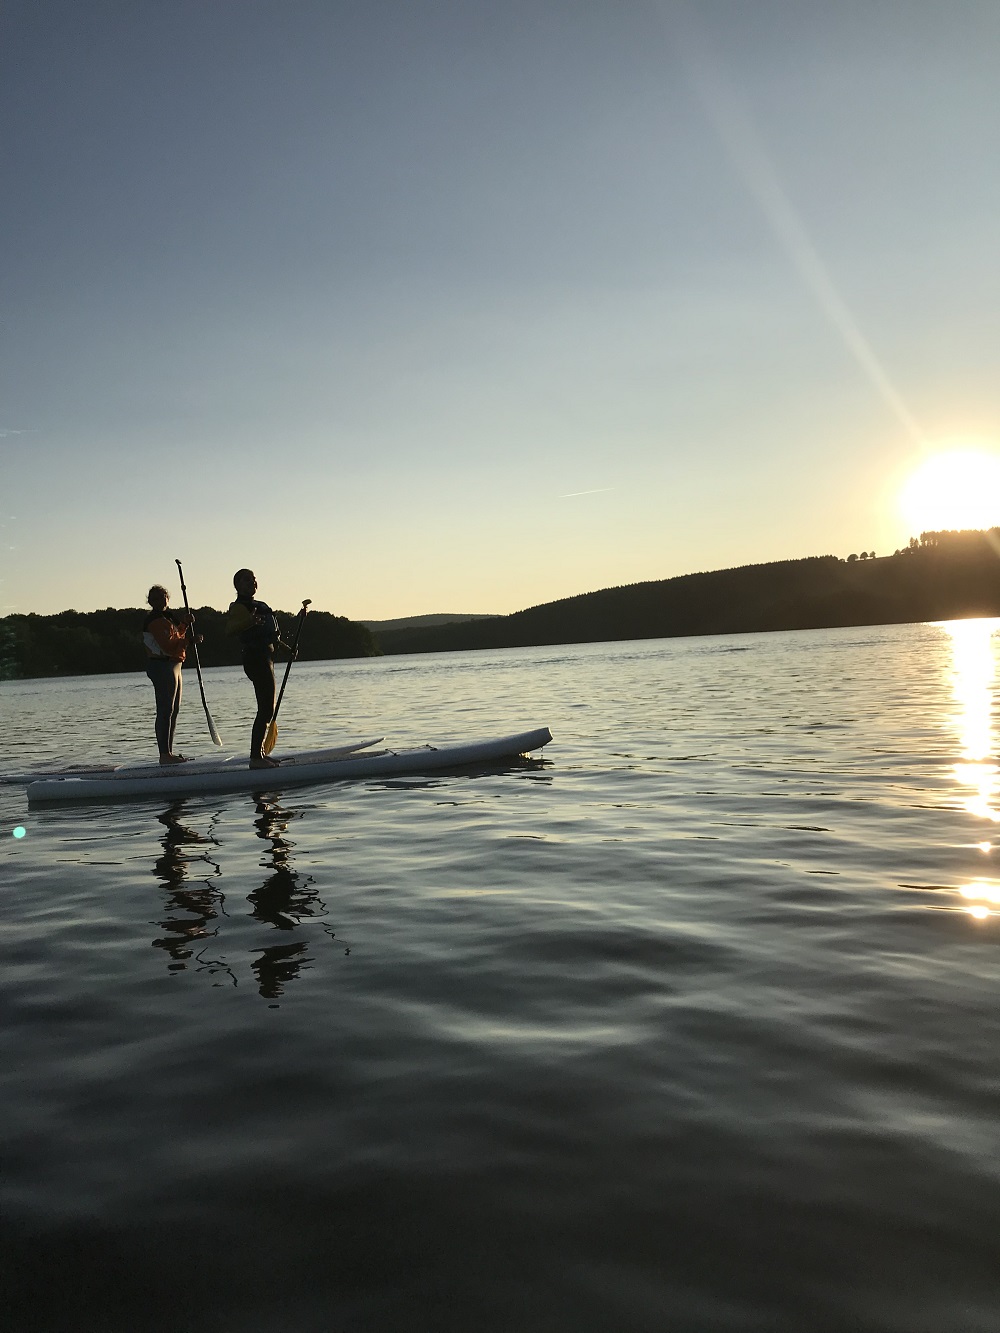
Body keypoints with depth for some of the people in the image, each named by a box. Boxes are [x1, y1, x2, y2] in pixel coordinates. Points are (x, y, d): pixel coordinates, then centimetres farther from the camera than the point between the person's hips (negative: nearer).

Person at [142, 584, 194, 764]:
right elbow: (168, 646, -23)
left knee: (173, 710, 13)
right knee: (165, 711, -12)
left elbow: (176, 636, 24)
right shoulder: (156, 620, -14)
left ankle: (168, 752, 19)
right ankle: (164, 754, -12)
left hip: (173, 666, 11)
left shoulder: (167, 617, 18)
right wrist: (189, 640, -20)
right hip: (162, 667, -11)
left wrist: (185, 623, 10)